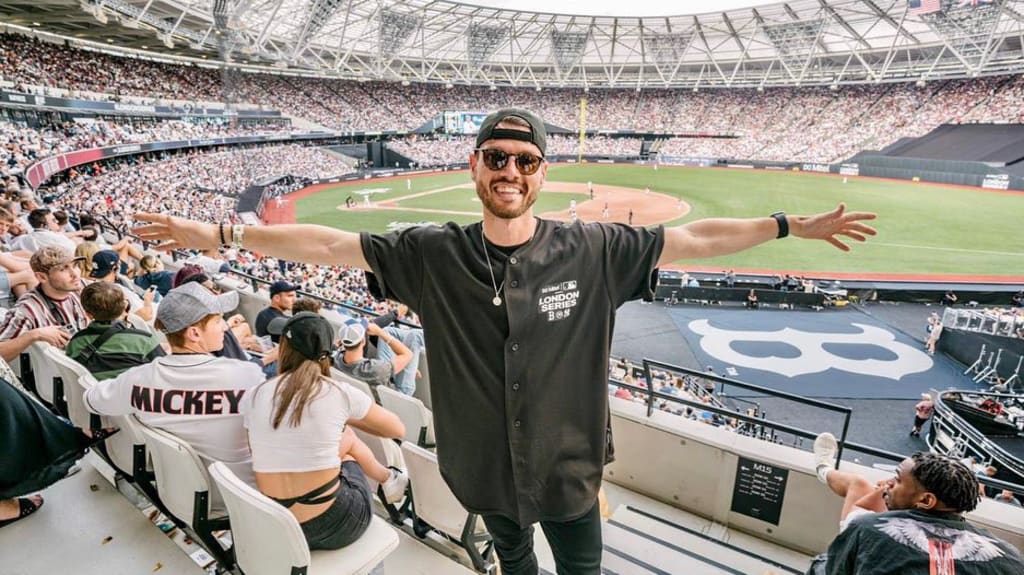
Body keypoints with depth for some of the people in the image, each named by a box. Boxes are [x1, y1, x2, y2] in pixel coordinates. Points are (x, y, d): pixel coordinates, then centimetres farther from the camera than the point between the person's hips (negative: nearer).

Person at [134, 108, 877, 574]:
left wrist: (794, 226, -8)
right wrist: (219, 234, -8)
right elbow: (328, 245, -10)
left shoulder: (594, 251, -15)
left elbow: (696, 238, -10)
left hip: (568, 464, -1)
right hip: (487, 464, 1)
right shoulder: (433, 254, -13)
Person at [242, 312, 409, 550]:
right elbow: (398, 430, 5)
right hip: (330, 526, -3)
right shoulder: (340, 392, -10)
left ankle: (386, 479, 44)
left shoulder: (255, 396, -2)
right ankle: (388, 479, 45)